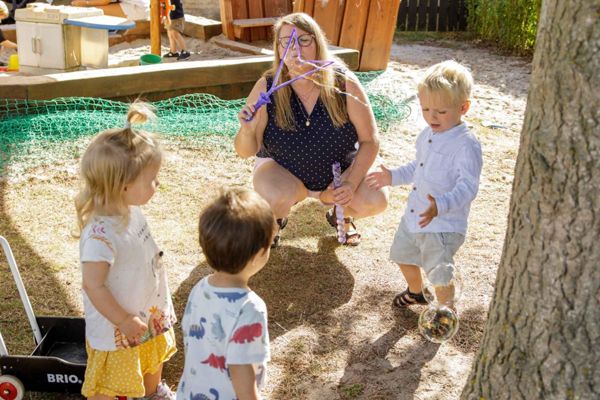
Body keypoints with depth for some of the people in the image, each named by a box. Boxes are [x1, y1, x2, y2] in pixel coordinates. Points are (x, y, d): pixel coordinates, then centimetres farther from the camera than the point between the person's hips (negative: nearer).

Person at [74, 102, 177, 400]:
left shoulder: (130, 210, -10)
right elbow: (93, 285, -31)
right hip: (115, 325, -9)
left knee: (154, 357, 34)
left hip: (148, 311, 9)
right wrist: (125, 321, -22)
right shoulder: (101, 235, -37)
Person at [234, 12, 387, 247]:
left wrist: (351, 184, -25)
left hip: (338, 172, 2)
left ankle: (340, 214, 14)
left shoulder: (344, 84, -19)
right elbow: (246, 151, -15)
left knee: (376, 200, -22)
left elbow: (369, 140, -13)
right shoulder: (267, 87, -20)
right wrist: (247, 130, -37)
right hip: (283, 171, -1)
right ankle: (274, 221, 6)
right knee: (274, 199, -33)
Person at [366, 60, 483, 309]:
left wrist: (441, 205, -41)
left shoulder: (466, 145, -21)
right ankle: (415, 291, 53)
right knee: (402, 255, 25)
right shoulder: (427, 136, 5)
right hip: (414, 216, 9)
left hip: (444, 225, -9)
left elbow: (468, 187, -27)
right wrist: (393, 177, 14)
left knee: (439, 273, -3)